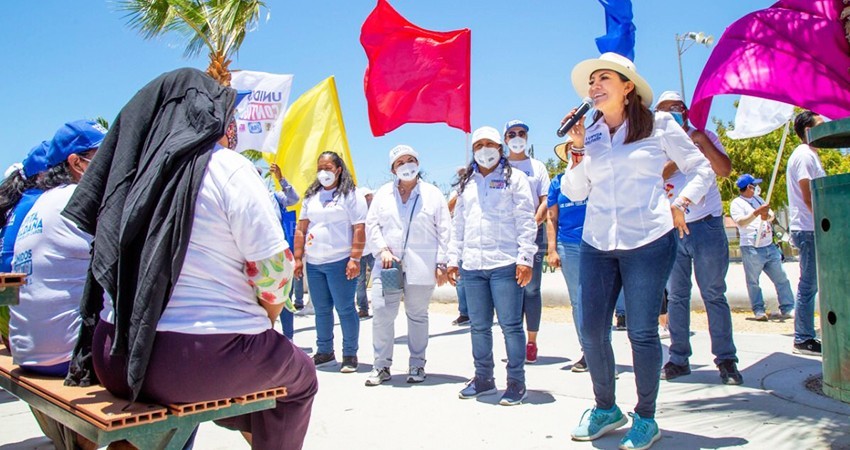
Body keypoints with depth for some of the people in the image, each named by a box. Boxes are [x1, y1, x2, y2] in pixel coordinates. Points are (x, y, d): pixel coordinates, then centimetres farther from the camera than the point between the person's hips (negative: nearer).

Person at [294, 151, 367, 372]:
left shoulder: (350, 195, -2)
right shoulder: (311, 196, 15)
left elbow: (359, 229, -8)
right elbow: (301, 229, 13)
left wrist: (355, 259, -16)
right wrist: (298, 258, 6)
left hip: (340, 261, -5)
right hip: (313, 263, 6)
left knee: (345, 309, -2)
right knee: (321, 309, 12)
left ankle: (350, 355, 8)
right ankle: (325, 352, 23)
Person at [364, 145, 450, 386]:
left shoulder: (433, 194, 6)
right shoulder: (383, 193, 11)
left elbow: (444, 231, 3)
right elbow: (372, 224, 10)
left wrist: (441, 263, -3)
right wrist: (383, 250, -5)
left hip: (421, 267, -1)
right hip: (388, 265, 2)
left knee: (417, 316, 7)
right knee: (381, 312, -5)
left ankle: (417, 365, 21)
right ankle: (382, 365, 8)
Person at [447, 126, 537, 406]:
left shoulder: (514, 178, 4)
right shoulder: (466, 184, 19)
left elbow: (525, 222, -3)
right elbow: (457, 224, 19)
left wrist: (525, 258, -11)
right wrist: (453, 259, 13)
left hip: (505, 264, -5)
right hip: (472, 266, 5)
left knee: (511, 325, -2)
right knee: (479, 326, 11)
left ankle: (516, 382, 10)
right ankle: (483, 378, 23)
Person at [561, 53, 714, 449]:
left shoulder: (659, 125, 3)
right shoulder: (588, 134, 12)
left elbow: (702, 169, 9)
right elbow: (574, 192, 8)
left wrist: (679, 204, -4)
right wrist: (578, 149, -2)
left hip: (649, 241, -3)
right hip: (596, 243, 4)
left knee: (642, 332, -1)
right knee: (592, 330, 3)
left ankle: (646, 418, 17)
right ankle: (606, 409, 23)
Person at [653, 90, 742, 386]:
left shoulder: (704, 137, 8)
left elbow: (725, 170, -8)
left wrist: (699, 139, -12)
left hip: (707, 225, -1)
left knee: (714, 295, 0)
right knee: (676, 296, 5)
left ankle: (726, 360, 7)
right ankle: (679, 359, 12)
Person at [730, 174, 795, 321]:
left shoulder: (758, 199, 19)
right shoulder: (737, 203, -5)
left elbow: (772, 215, 12)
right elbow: (740, 222, -19)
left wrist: (767, 216, -12)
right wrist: (757, 212, -30)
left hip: (770, 247, 7)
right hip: (751, 249, -7)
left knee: (781, 278, 6)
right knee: (753, 282, 0)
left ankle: (788, 309, 12)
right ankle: (758, 310, 10)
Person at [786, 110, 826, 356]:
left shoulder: (810, 155, 20)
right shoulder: (804, 155, -11)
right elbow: (808, 197, -18)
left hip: (813, 229, 10)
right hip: (808, 229, -10)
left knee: (810, 285, 12)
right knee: (808, 285, -6)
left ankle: (806, 336, 18)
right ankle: (803, 339, 0)